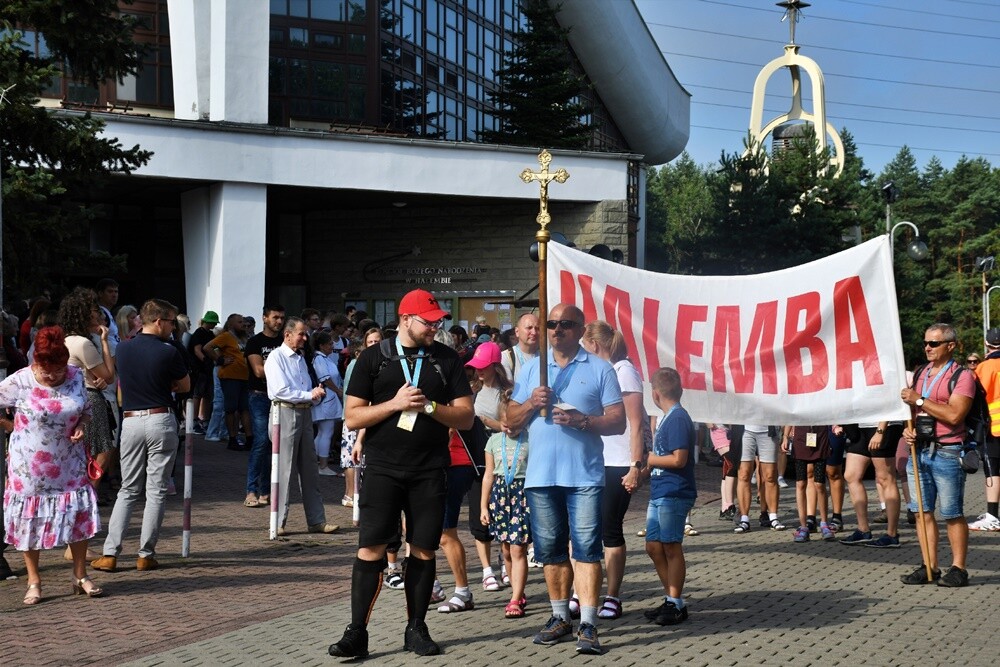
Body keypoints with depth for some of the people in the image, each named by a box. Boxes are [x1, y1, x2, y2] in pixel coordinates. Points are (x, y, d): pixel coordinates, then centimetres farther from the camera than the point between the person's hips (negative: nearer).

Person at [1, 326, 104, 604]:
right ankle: (34, 582, 19)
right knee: (30, 519, 5)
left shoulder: (76, 376, -5)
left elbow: (86, 409, 9)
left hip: (68, 464, 3)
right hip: (30, 465, -2)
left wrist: (81, 425, -8)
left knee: (79, 513, 2)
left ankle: (80, 576, 17)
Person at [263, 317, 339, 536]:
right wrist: (309, 395, -12)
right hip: (285, 413, -8)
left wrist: (316, 394, 1)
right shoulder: (276, 357, -4)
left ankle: (316, 520, 12)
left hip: (304, 413, 8)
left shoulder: (300, 358, 21)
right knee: (284, 469, -6)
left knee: (309, 469, 8)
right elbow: (281, 391, -15)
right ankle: (278, 523, 0)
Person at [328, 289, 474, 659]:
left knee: (423, 550, 5)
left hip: (430, 470, 2)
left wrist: (430, 406, -12)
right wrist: (395, 404, -13)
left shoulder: (447, 359, 7)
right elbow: (352, 417, -1)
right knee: (371, 548, -6)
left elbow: (466, 417, 4)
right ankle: (357, 632, 1)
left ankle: (416, 629, 18)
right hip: (383, 468, -2)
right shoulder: (374, 358, 4)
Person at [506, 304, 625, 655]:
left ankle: (588, 625, -7)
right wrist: (531, 403, -6)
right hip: (541, 475, 4)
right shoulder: (531, 369, 15)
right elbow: (512, 421, 14)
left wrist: (582, 421, -17)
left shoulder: (599, 369, 4)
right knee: (550, 548, 8)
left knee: (587, 547, -8)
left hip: (584, 475, -4)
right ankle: (560, 618, 19)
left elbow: (618, 422, -1)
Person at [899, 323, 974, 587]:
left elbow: (954, 415, -16)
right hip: (919, 450, 7)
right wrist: (908, 427, 3)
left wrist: (919, 400, -15)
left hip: (947, 453, -6)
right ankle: (930, 567, 12)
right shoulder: (919, 374, 16)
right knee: (923, 512, 6)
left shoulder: (962, 376, -5)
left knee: (952, 514, -3)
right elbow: (910, 406, 24)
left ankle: (958, 569, 4)